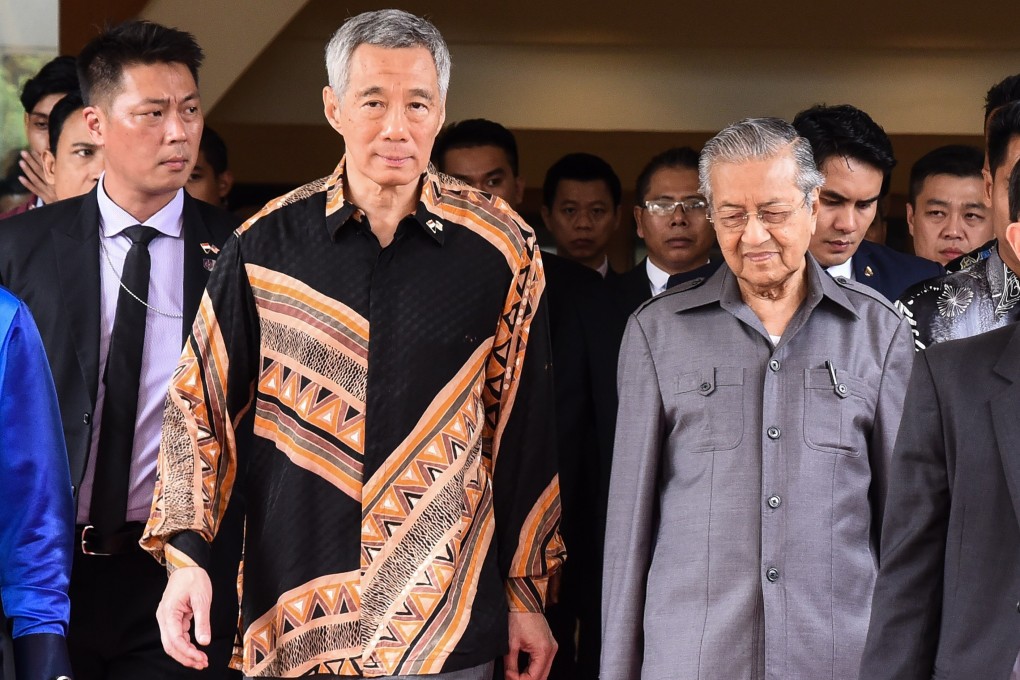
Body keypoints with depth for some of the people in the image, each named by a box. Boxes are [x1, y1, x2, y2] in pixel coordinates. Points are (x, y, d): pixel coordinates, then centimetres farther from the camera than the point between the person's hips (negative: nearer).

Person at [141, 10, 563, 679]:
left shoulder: (499, 245, -2)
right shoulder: (268, 243, 0)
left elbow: (523, 425, 3)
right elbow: (203, 402, 3)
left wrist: (527, 594, 6)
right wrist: (186, 556, -8)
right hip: (288, 617, 1)